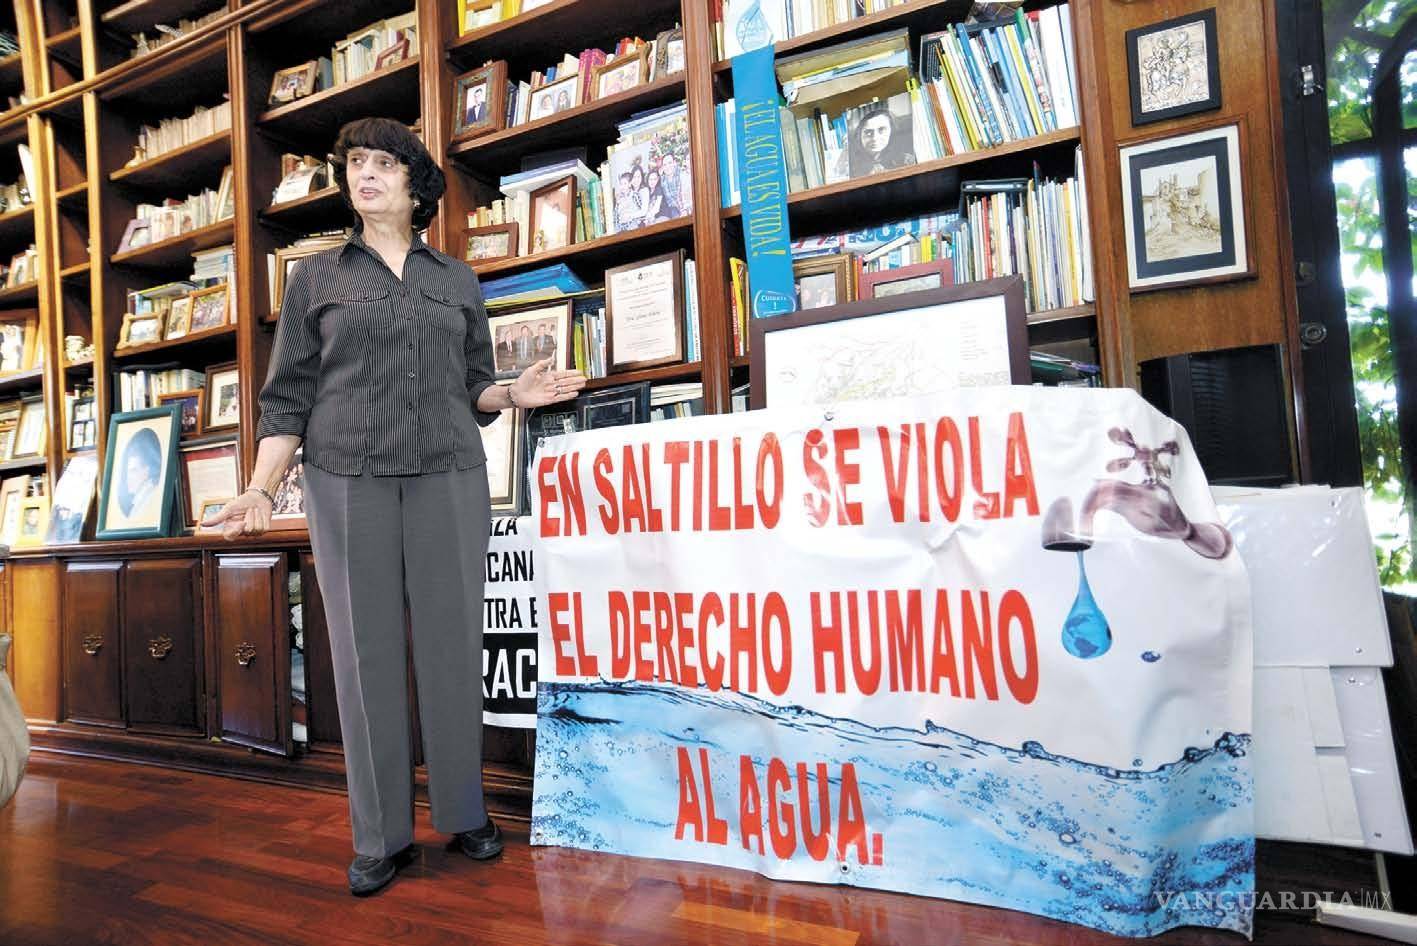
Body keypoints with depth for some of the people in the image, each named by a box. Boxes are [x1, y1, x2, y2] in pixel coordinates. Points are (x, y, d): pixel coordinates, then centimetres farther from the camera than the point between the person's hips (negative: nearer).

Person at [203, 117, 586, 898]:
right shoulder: (316, 278, 11)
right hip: (347, 480, 0)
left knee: (452, 642, 3)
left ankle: (463, 811, 18)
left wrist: (515, 394, -6)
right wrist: (261, 489, -4)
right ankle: (380, 834, 16)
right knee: (365, 648, 3)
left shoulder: (458, 281, 14)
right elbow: (288, 397, 7)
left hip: (450, 477, 1)